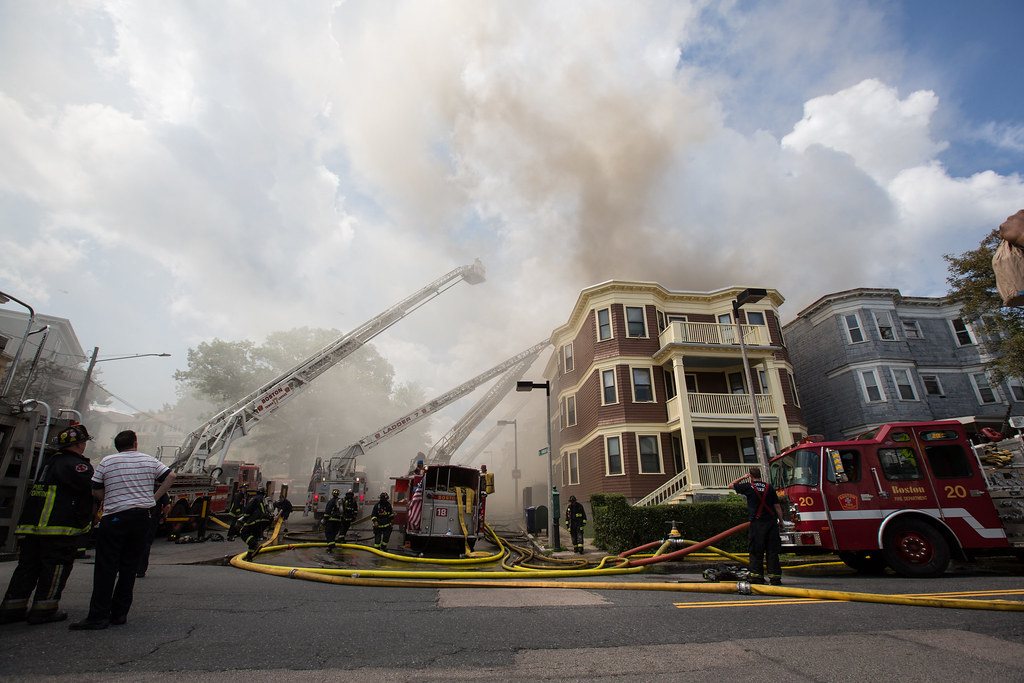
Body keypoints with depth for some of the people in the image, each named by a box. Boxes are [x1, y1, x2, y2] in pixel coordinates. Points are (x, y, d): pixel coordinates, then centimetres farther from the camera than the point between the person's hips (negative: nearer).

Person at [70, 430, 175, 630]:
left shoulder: (106, 462, 1)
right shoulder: (149, 460, 5)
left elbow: (96, 491, 3)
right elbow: (171, 476, 4)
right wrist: (154, 498, 12)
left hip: (114, 518, -2)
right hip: (141, 517, 3)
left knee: (105, 567, 1)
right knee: (129, 567, 9)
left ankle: (99, 616, -1)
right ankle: (119, 613, 14)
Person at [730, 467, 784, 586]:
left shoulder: (748, 487, -3)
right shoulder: (769, 487, 4)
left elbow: (731, 484, 12)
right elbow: (777, 506, 5)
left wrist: (743, 477, 22)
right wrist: (781, 521, 13)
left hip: (757, 523, -3)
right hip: (771, 522, 3)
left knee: (756, 551, 3)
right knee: (772, 551, 7)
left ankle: (757, 576, 3)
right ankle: (775, 577, 8)